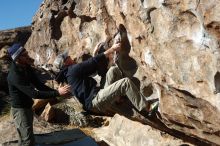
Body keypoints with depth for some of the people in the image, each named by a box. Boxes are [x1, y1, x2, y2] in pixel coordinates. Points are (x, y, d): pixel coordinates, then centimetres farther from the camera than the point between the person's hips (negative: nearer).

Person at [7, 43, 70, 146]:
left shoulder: (27, 67, -2)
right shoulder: (15, 76, -30)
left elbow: (38, 85, 4)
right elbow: (34, 94, -35)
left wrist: (56, 91, -9)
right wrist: (57, 93, -37)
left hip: (27, 107, 9)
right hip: (20, 109, -9)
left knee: (24, 137, 23)